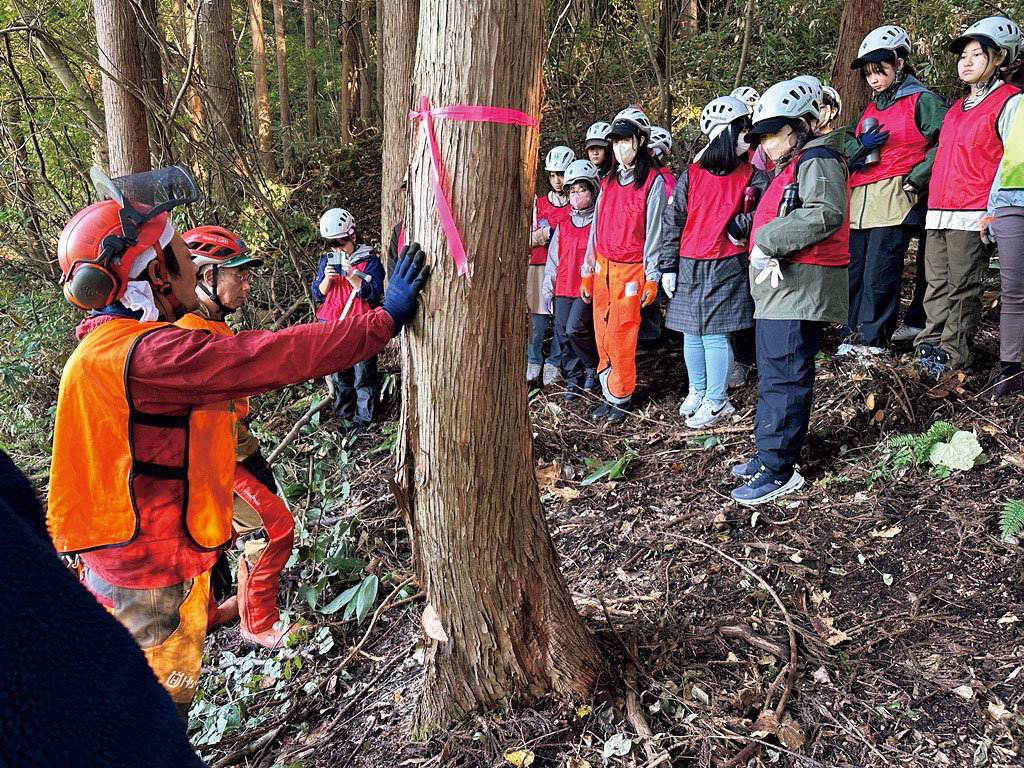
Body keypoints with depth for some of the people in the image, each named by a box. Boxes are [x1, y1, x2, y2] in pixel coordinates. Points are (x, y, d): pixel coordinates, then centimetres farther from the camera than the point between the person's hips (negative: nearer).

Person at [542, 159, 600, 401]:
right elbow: (553, 259, 17)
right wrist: (548, 289, 13)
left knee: (574, 329, -17)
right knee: (563, 335, 5)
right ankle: (574, 381, 17)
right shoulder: (563, 225, 14)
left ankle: (594, 365, 8)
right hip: (563, 288, 6)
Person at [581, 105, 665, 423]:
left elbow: (654, 231, -6)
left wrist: (651, 278, -9)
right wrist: (587, 273, 13)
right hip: (603, 267, 6)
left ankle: (621, 397, 7)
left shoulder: (653, 182, -3)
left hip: (631, 270, -6)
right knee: (602, 333, 5)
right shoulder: (608, 182, 14)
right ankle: (609, 395, 15)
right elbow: (596, 228, 15)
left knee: (620, 337, -6)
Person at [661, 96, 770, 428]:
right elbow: (672, 222, 4)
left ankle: (716, 402, 8)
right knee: (691, 333, 10)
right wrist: (668, 267, 1)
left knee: (714, 333, -4)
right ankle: (696, 391, 29)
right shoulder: (691, 176, 2)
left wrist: (740, 227, -9)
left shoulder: (752, 176, 2)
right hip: (690, 266, 2)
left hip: (727, 266, -2)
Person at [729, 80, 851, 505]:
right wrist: (767, 248, 10)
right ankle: (772, 454, 25)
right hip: (778, 285, 11)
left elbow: (825, 215, -23)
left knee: (783, 377, -11)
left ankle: (778, 469, -7)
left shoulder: (817, 161, -7)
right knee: (773, 374, 15)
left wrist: (769, 239, -19)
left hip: (800, 287, -11)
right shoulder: (789, 169, 25)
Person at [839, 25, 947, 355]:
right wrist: (860, 148, 0)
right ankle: (851, 335, 14)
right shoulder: (871, 108, 23)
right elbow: (847, 138, 22)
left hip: (895, 199, -7)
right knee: (853, 270, 5)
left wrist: (917, 178, -14)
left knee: (879, 274, -8)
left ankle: (873, 339, 2)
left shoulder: (922, 100, 1)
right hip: (859, 200, 7)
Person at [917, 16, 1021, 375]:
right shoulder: (956, 109, 22)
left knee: (963, 285, -3)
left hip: (974, 214, -7)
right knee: (937, 284, 8)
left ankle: (953, 352, 3)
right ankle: (930, 344, 14)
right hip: (938, 211, 7)